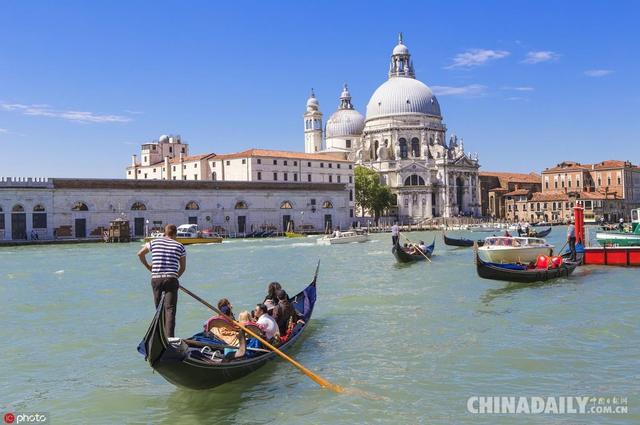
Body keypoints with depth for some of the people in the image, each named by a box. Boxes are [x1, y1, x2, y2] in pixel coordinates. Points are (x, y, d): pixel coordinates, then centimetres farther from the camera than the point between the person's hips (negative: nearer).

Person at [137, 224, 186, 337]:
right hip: (171, 280, -2)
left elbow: (140, 254, 19)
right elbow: (183, 267, 11)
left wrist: (147, 266, 32)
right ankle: (169, 336, -14)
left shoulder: (154, 242, 9)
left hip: (156, 279, 2)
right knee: (170, 309, -4)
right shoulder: (180, 246, 6)